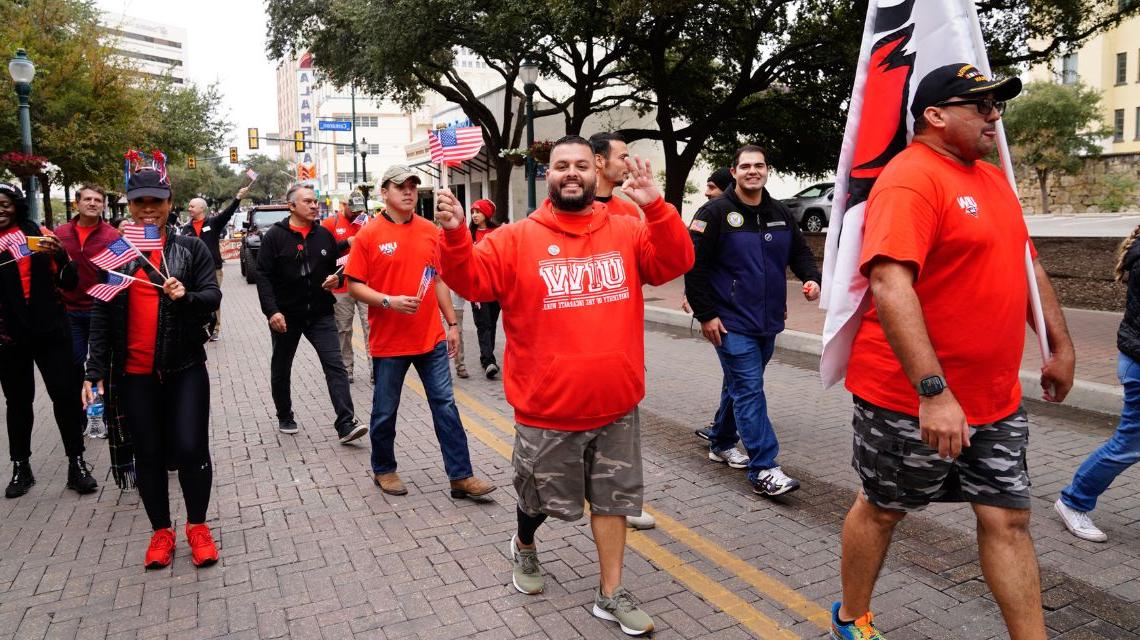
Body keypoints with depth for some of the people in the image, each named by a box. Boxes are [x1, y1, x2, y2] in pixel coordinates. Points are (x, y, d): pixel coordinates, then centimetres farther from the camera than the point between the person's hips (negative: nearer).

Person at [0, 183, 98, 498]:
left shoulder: (39, 233, 3)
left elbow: (69, 282, 1)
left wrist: (60, 257, -18)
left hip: (50, 330, -1)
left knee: (66, 394, -1)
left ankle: (76, 463, 8)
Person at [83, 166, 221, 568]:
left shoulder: (191, 248, 1)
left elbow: (212, 297, -4)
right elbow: (101, 315, 5)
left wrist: (186, 296, -27)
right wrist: (95, 372, 0)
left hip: (184, 369, -2)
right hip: (133, 374, 2)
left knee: (191, 448, -4)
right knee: (148, 453, 10)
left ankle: (197, 525, 18)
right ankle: (161, 531, 26)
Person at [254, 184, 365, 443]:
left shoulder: (324, 235, 5)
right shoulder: (275, 236, -5)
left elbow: (336, 266, 17)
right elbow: (263, 276, -9)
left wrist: (336, 279, -7)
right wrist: (271, 311, -19)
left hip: (320, 314, 2)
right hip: (285, 316, -1)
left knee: (335, 365, -11)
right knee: (281, 369, 14)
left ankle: (346, 424, -14)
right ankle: (284, 418, 35)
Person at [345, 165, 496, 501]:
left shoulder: (430, 231, 5)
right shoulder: (369, 234, -5)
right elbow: (354, 286, -6)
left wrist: (452, 323, 9)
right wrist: (390, 302, -21)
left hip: (431, 338, 3)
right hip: (388, 341, -3)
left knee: (445, 405, 4)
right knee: (385, 410, 11)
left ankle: (461, 476, 10)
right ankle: (383, 470, 31)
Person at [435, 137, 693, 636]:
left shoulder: (627, 231, 1)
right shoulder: (516, 239, -5)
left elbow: (675, 263, -9)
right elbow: (470, 279, -10)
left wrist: (655, 208, -23)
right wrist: (455, 236, -28)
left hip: (615, 405, 2)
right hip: (547, 408, -2)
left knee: (612, 499, 14)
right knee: (540, 497, 18)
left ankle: (610, 594, 31)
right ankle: (523, 548, 50)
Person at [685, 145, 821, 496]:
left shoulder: (780, 213, 10)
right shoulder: (716, 212, -9)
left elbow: (800, 251, 19)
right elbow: (694, 265, -12)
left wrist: (812, 278, -3)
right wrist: (705, 314, -14)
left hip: (768, 322, 7)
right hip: (732, 323, -7)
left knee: (740, 385, 18)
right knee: (749, 390, -9)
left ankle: (721, 442, 36)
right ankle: (763, 470, -6)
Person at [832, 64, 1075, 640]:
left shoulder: (992, 179, 13)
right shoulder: (910, 178, -17)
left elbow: (1027, 265, 23)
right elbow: (889, 284, -29)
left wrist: (1060, 346, 21)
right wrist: (933, 392, -32)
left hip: (995, 399, 8)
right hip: (912, 398, -8)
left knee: (1008, 518, 11)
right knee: (882, 508, 10)